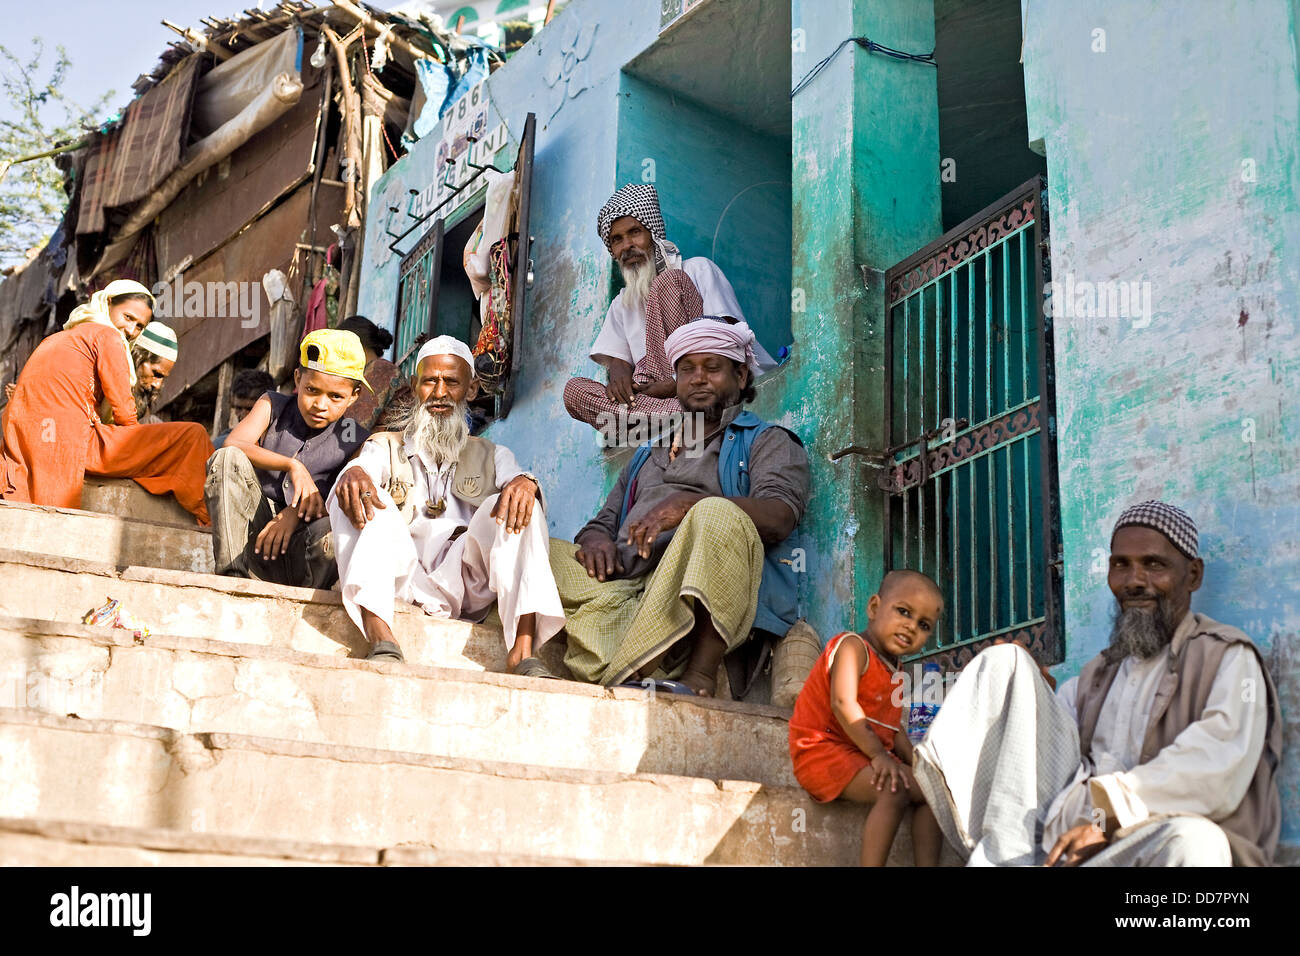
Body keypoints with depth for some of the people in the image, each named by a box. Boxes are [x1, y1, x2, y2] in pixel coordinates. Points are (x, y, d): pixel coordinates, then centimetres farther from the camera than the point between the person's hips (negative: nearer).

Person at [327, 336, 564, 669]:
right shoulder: (385, 447, 24)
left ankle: (523, 651, -38)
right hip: (404, 583, 0)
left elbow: (516, 483, 3)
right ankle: (380, 640, -42)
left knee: (515, 506, -23)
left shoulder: (491, 456, 25)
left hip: (467, 586, 0)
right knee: (361, 499, -21)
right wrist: (353, 473, -25)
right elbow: (365, 467, 1)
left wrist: (525, 482, -22)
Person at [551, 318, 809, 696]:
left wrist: (688, 504, -17)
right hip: (622, 586, 5)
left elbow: (778, 516, -3)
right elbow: (605, 521, 29)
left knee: (717, 516, -34)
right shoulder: (649, 453, 36)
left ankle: (698, 675, -39)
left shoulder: (768, 442, 18)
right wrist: (596, 541, 2)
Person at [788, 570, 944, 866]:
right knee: (894, 790, -28)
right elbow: (843, 703, -26)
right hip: (824, 750, -10)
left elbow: (893, 728, 21)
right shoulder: (852, 647, -12)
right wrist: (879, 754, -29)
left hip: (865, 756, 10)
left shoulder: (894, 672, 17)